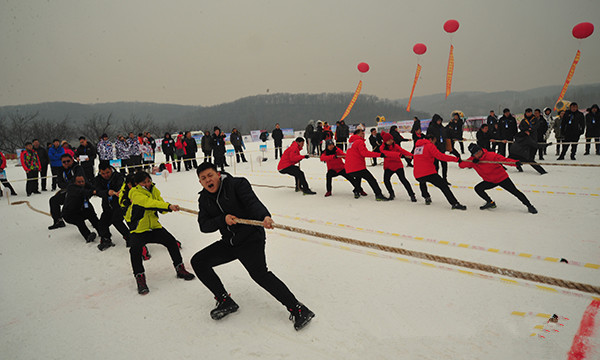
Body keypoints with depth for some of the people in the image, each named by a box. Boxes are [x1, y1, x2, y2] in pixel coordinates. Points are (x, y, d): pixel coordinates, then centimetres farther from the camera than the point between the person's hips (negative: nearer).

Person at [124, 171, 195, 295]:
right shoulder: (136, 193, -17)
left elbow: (161, 207, 1)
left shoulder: (154, 190, 3)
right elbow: (148, 203, -36)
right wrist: (168, 206, -49)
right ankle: (140, 278, -7)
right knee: (135, 250, -26)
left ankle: (180, 269, 12)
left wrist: (169, 208, -24)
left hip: (154, 227, 5)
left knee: (171, 241, -5)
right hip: (138, 230, -5)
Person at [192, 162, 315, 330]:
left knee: (259, 273, -23)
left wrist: (265, 217, -44)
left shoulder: (237, 184, -9)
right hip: (228, 243, 7)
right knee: (197, 261, 0)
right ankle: (226, 302, 6)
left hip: (251, 238, -7)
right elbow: (204, 226, 0)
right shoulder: (204, 199, 8)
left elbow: (253, 202, -24)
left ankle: (298, 309, -16)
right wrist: (223, 220, -18)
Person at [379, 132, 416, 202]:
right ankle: (392, 194, 13)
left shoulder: (395, 145, -3)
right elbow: (388, 153, -28)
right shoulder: (382, 148, -10)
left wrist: (411, 155, -38)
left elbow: (402, 150, -20)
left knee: (403, 179, -12)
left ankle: (412, 195, -4)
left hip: (398, 165, -1)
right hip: (388, 167, 1)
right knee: (386, 179, -12)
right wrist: (399, 154, -43)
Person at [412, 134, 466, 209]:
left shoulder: (417, 146, 21)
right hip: (429, 173, -6)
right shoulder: (429, 145, -1)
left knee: (422, 182, 39)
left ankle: (426, 197, 33)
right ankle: (455, 203, -14)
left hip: (417, 175, 7)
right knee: (443, 186, -5)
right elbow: (440, 156, -12)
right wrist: (456, 159, -10)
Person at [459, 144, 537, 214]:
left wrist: (515, 162, -45)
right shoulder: (472, 160, -10)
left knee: (515, 192, -3)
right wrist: (472, 162, -31)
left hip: (502, 178, -4)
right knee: (478, 188, -9)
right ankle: (490, 203, 6)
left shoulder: (491, 155, -22)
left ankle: (529, 206, 14)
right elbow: (461, 165, -17)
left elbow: (504, 160, -28)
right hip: (489, 181, 4)